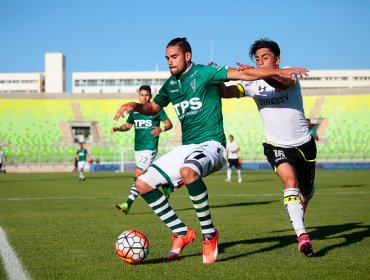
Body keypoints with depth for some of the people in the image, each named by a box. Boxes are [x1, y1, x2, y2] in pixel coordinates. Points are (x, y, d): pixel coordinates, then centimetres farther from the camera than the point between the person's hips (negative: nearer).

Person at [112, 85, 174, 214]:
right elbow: (128, 125, 20)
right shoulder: (134, 110, 12)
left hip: (150, 147, -6)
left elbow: (169, 124, 2)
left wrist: (161, 129, -18)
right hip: (138, 147, 6)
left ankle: (128, 204, -15)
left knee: (138, 175, -13)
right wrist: (117, 128, 1)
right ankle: (165, 187, 35)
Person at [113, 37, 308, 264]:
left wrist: (277, 72, -25)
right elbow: (153, 108, 30)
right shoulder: (171, 84, 15)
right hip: (186, 148, 8)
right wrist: (135, 106, 9)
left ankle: (209, 234, -24)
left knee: (187, 171, -40)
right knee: (143, 183, -2)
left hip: (211, 145, -8)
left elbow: (242, 74, -15)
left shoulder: (204, 73, -6)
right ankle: (182, 234, 7)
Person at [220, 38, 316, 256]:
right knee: (290, 181, -27)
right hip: (277, 147, 0)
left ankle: (301, 208, 56)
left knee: (307, 189, 18)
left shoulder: (291, 76, -10)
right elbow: (226, 92, -16)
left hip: (304, 144, 1)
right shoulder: (253, 85, -3)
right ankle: (302, 235, -33)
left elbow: (283, 83, -36)